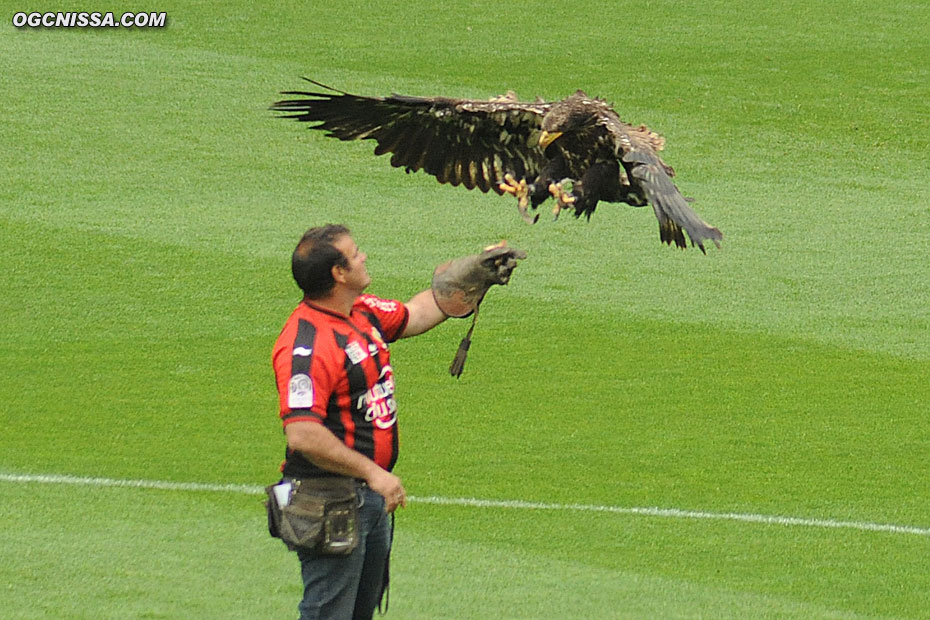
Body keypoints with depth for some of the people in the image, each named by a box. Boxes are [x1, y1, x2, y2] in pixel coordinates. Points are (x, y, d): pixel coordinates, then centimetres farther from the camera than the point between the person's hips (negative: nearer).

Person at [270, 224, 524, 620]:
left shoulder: (363, 313, 6)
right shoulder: (306, 344, -24)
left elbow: (415, 314, 28)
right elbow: (302, 435, -30)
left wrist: (474, 276, 23)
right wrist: (372, 473, -26)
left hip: (372, 497, 10)